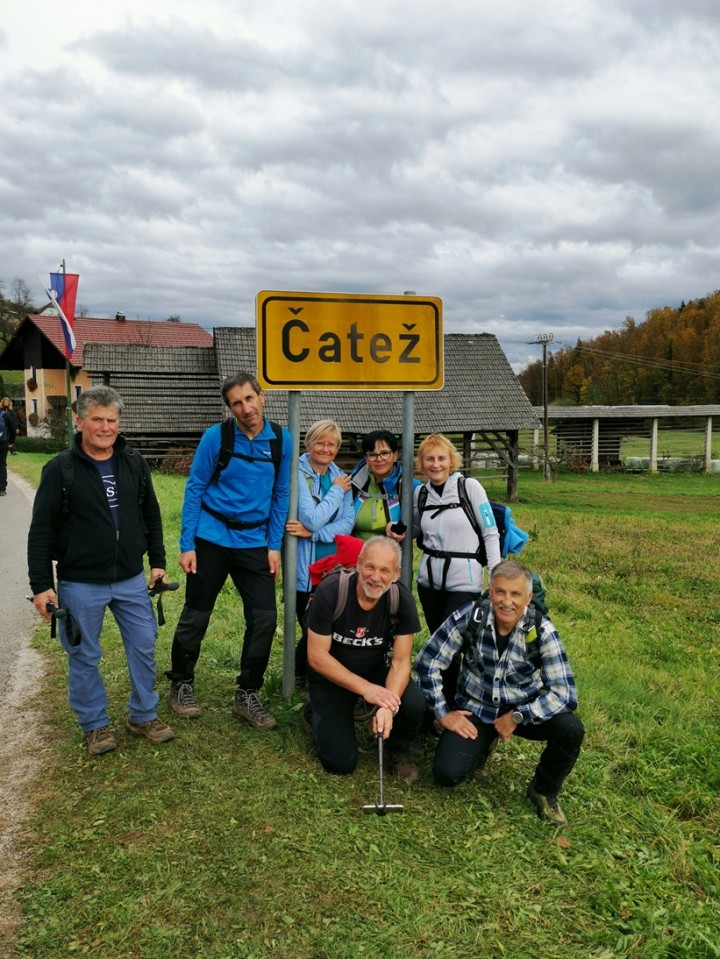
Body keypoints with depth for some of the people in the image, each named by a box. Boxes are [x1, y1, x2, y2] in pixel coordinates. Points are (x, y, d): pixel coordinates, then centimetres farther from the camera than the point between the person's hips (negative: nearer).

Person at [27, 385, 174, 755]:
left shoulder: (134, 463, 2)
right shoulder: (60, 469, -9)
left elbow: (151, 516, 12)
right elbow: (41, 531, -8)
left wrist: (157, 562, 9)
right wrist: (41, 585, -10)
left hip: (131, 580, 4)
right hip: (80, 584, -3)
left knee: (144, 647, 10)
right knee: (85, 657, 9)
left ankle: (143, 716, 28)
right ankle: (95, 725, 28)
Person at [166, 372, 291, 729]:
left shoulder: (281, 439, -2)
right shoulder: (216, 437, -9)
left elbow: (280, 495, 5)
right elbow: (194, 490, -5)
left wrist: (274, 546, 1)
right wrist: (187, 545, -9)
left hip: (255, 542, 3)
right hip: (211, 538, -2)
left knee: (265, 618, -1)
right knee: (196, 616, 8)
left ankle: (247, 696, 16)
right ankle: (181, 686, 29)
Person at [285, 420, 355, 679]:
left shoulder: (340, 477, 7)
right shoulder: (298, 475, -10)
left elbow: (348, 523, -2)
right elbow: (313, 519, -19)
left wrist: (312, 533, -15)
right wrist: (337, 491, -10)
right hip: (305, 571, -5)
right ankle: (302, 676, 25)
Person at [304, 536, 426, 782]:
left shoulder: (402, 599, -19)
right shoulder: (330, 592, -27)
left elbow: (401, 660, -18)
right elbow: (317, 657, -22)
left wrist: (389, 706, -35)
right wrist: (365, 688, -29)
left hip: (375, 670, 2)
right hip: (332, 676, -2)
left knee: (414, 705, -27)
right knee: (341, 763, -9)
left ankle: (400, 750, 7)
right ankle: (316, 713, 22)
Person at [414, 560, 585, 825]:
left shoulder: (541, 630, -20)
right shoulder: (470, 617, -19)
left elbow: (565, 693, -21)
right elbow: (427, 663, -11)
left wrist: (517, 717, -25)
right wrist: (443, 714, -11)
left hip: (523, 710, 0)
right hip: (475, 709, 0)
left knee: (571, 729, -27)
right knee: (447, 773, -18)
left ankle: (544, 791, 3)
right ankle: (481, 745, 18)